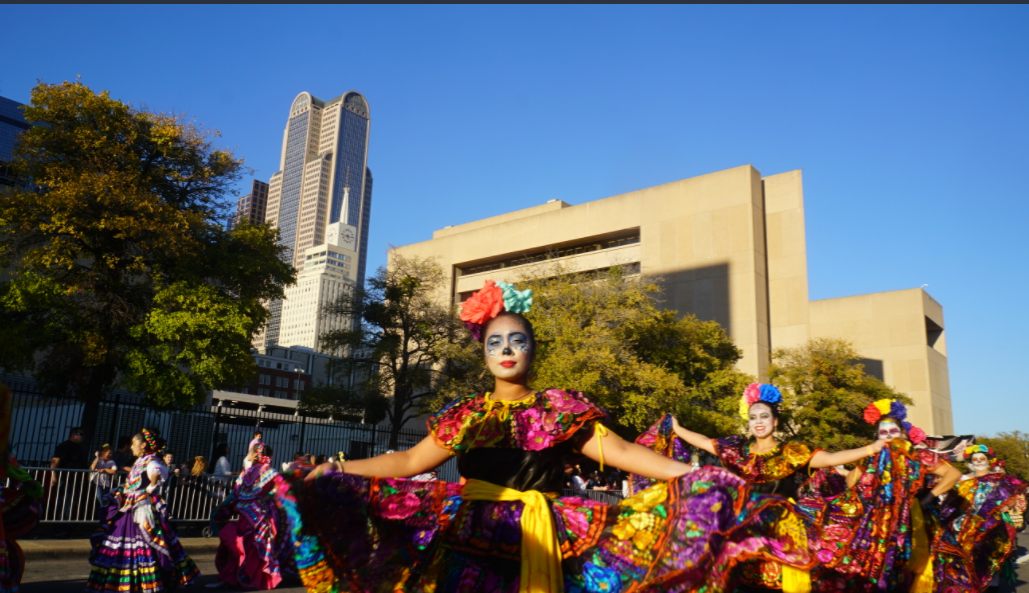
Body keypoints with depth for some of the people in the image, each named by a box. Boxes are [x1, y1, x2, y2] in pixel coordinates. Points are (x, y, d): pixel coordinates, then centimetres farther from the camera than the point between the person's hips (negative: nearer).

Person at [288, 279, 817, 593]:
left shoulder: (563, 411, 1)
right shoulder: (466, 415, 6)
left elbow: (620, 452, -3)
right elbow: (407, 462, 9)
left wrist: (693, 476, -12)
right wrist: (334, 471, 6)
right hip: (469, 548, 2)